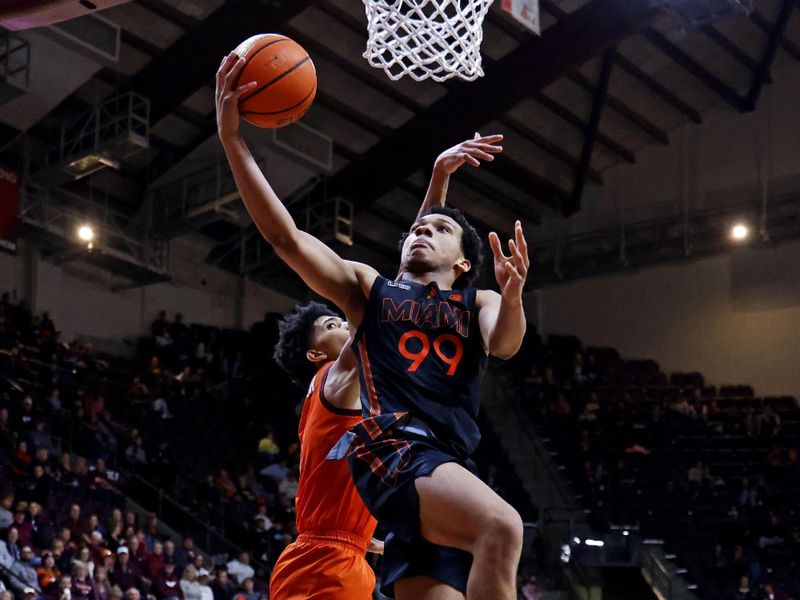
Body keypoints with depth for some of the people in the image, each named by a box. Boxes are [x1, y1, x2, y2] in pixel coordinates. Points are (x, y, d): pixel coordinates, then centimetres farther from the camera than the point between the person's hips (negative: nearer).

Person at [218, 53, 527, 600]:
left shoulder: (479, 304, 23)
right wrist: (233, 139, -2)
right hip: (394, 446, -4)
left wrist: (512, 296, -25)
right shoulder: (368, 288, 19)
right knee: (502, 526, -31)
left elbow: (504, 344, -1)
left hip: (452, 468, 4)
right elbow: (286, 237, 7)